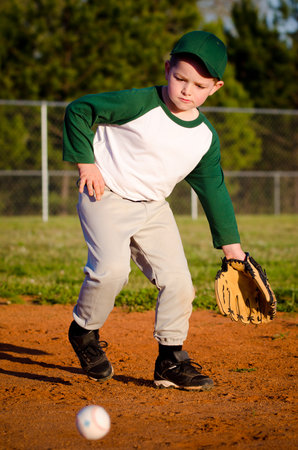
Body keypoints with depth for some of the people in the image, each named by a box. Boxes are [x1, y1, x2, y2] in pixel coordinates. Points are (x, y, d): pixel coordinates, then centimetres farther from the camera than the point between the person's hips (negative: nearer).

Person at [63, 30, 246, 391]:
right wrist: (87, 164, -15)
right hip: (106, 198, -5)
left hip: (153, 209, 5)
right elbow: (78, 111, -12)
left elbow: (213, 188, 8)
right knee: (112, 269, -25)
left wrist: (231, 245, 9)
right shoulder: (139, 104, -19)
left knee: (178, 279, -5)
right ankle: (84, 332, 2)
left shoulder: (206, 137, -2)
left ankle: (171, 361, 10)